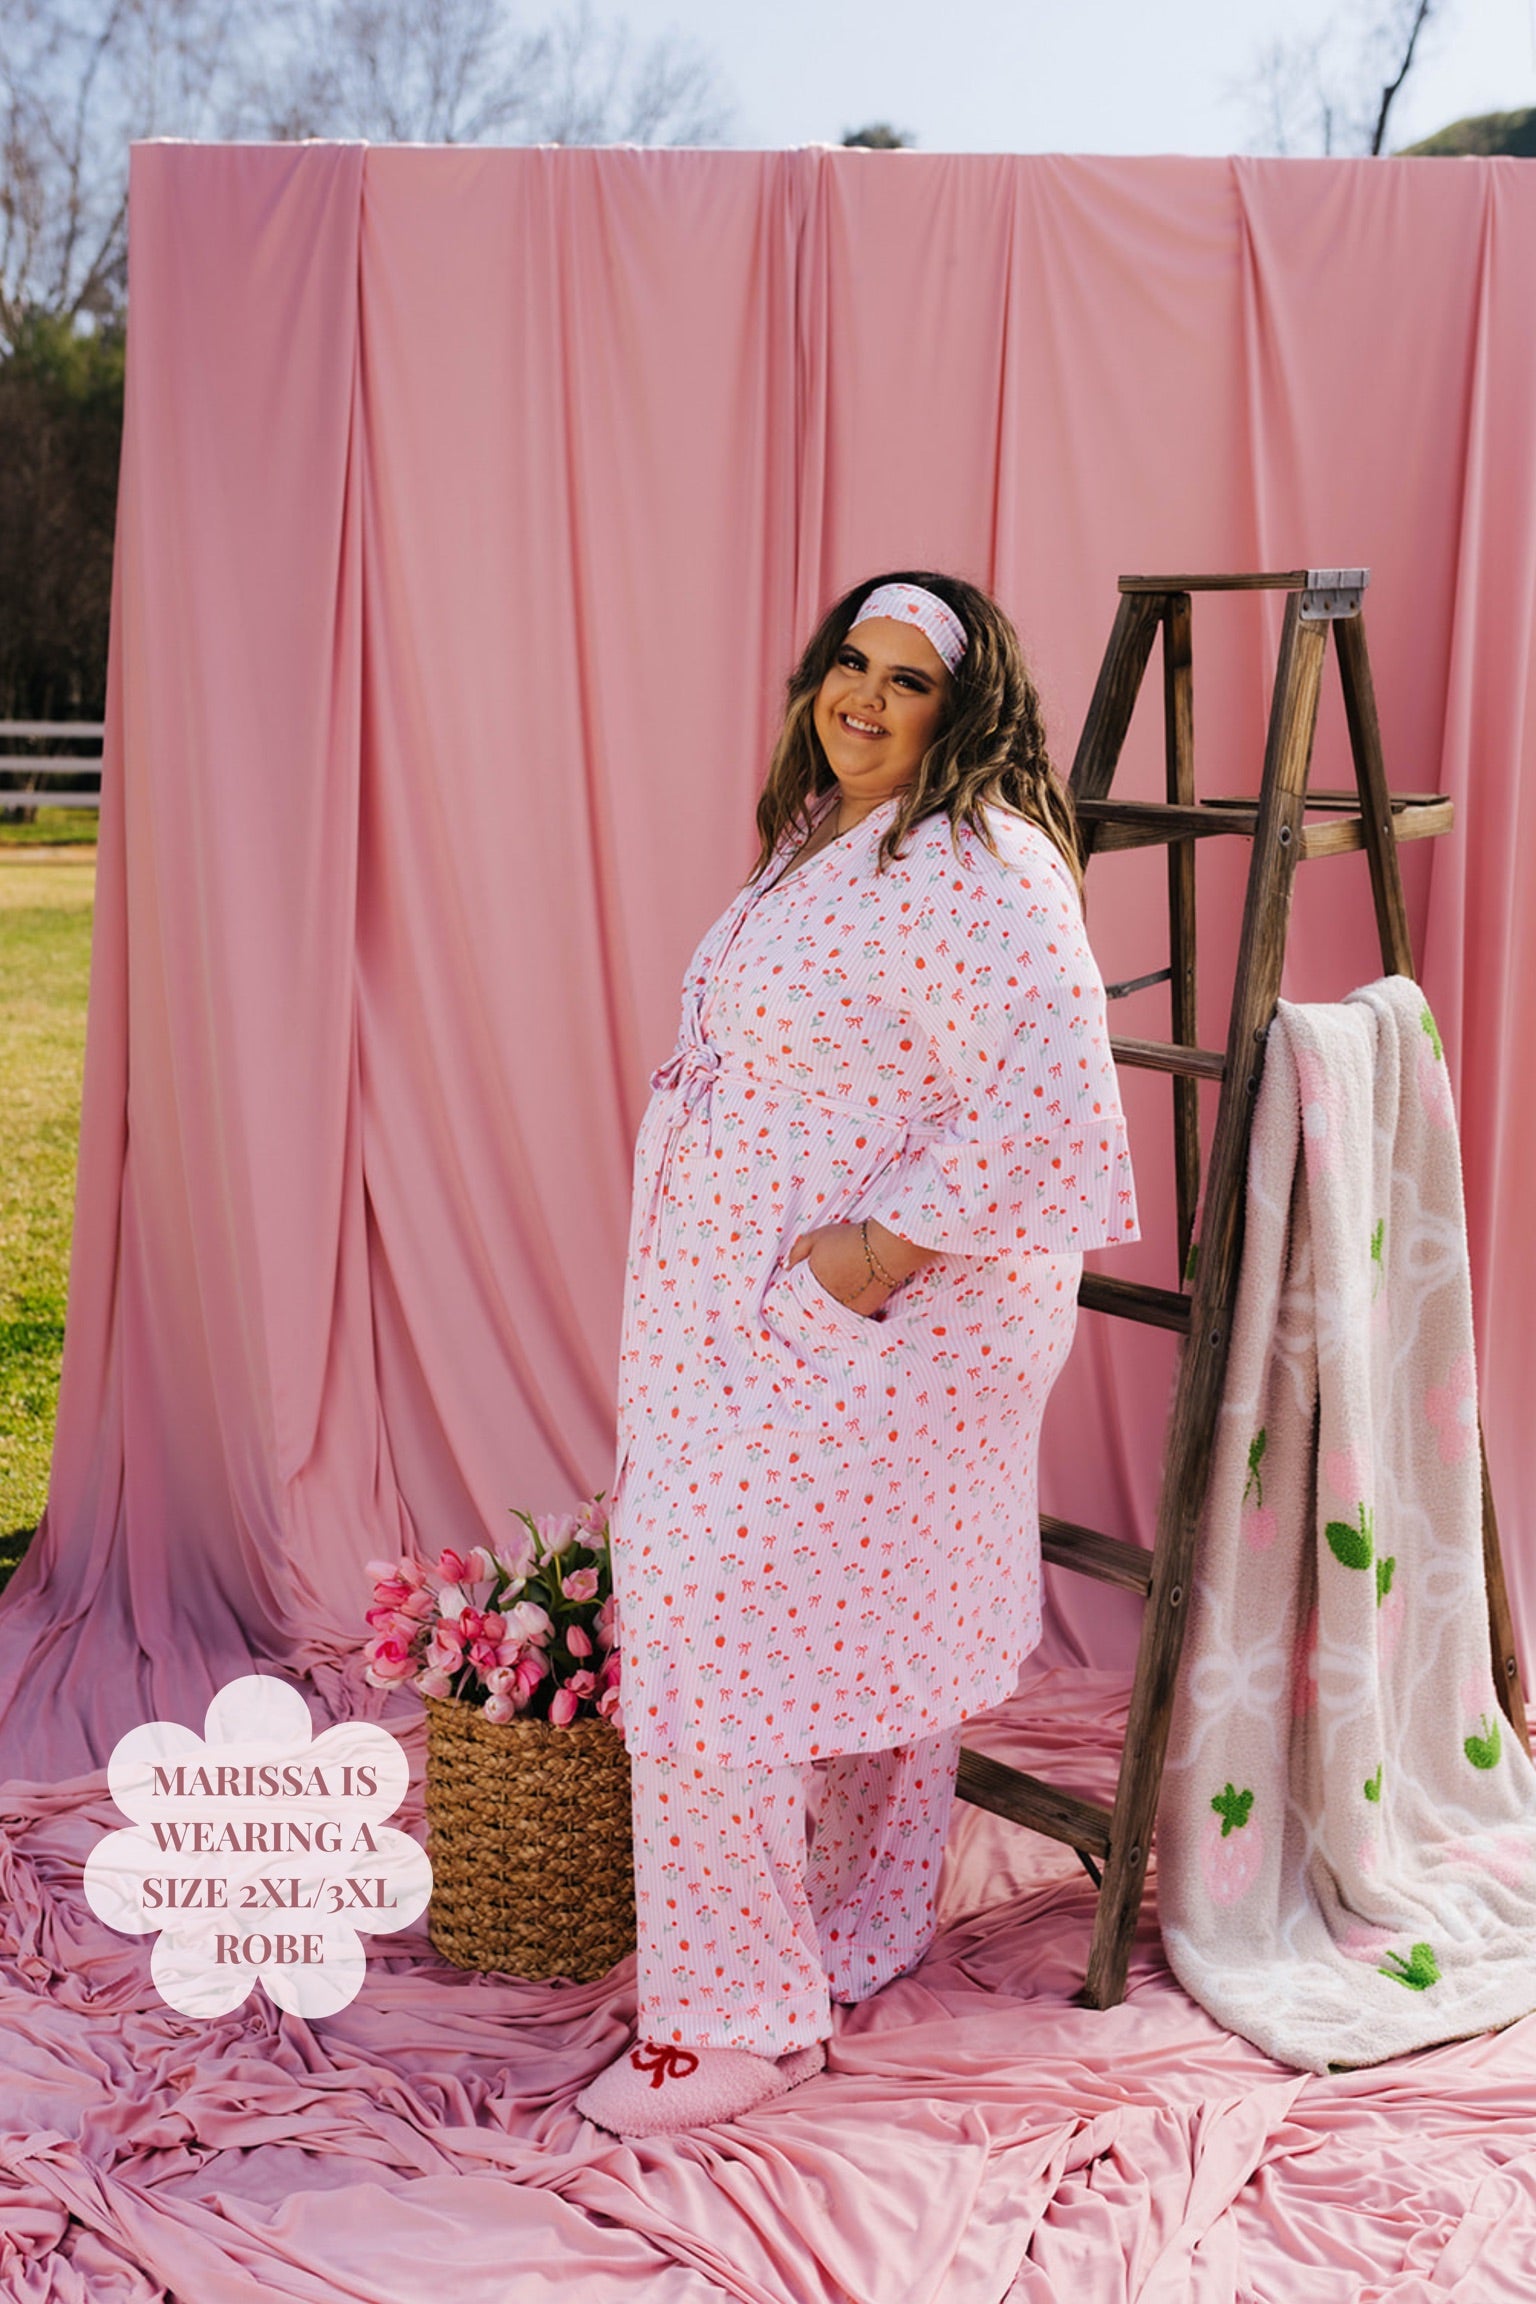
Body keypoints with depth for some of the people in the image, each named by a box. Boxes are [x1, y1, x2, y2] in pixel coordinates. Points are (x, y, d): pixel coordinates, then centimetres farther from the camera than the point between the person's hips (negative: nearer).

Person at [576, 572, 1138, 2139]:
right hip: (762, 1325, 10)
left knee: (719, 1646, -6)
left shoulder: (976, 870, -19)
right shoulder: (823, 838, 12)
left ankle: (739, 2015, 10)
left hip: (865, 1335, -9)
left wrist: (879, 1248, -25)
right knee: (857, 1634, 20)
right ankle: (862, 1940, 37)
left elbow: (1047, 1105, -28)